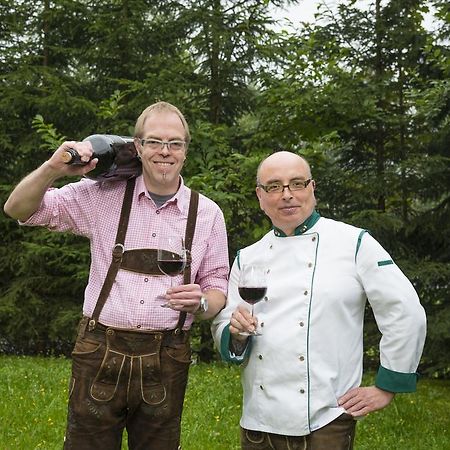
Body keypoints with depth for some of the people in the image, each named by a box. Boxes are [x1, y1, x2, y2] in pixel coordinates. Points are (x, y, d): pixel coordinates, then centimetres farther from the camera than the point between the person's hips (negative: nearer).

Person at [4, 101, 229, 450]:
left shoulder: (207, 212, 5)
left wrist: (200, 303, -13)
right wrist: (54, 168, -14)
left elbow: (216, 285, 11)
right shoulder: (103, 196, 2)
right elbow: (19, 209, 4)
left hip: (166, 361, 1)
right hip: (99, 352, 0)